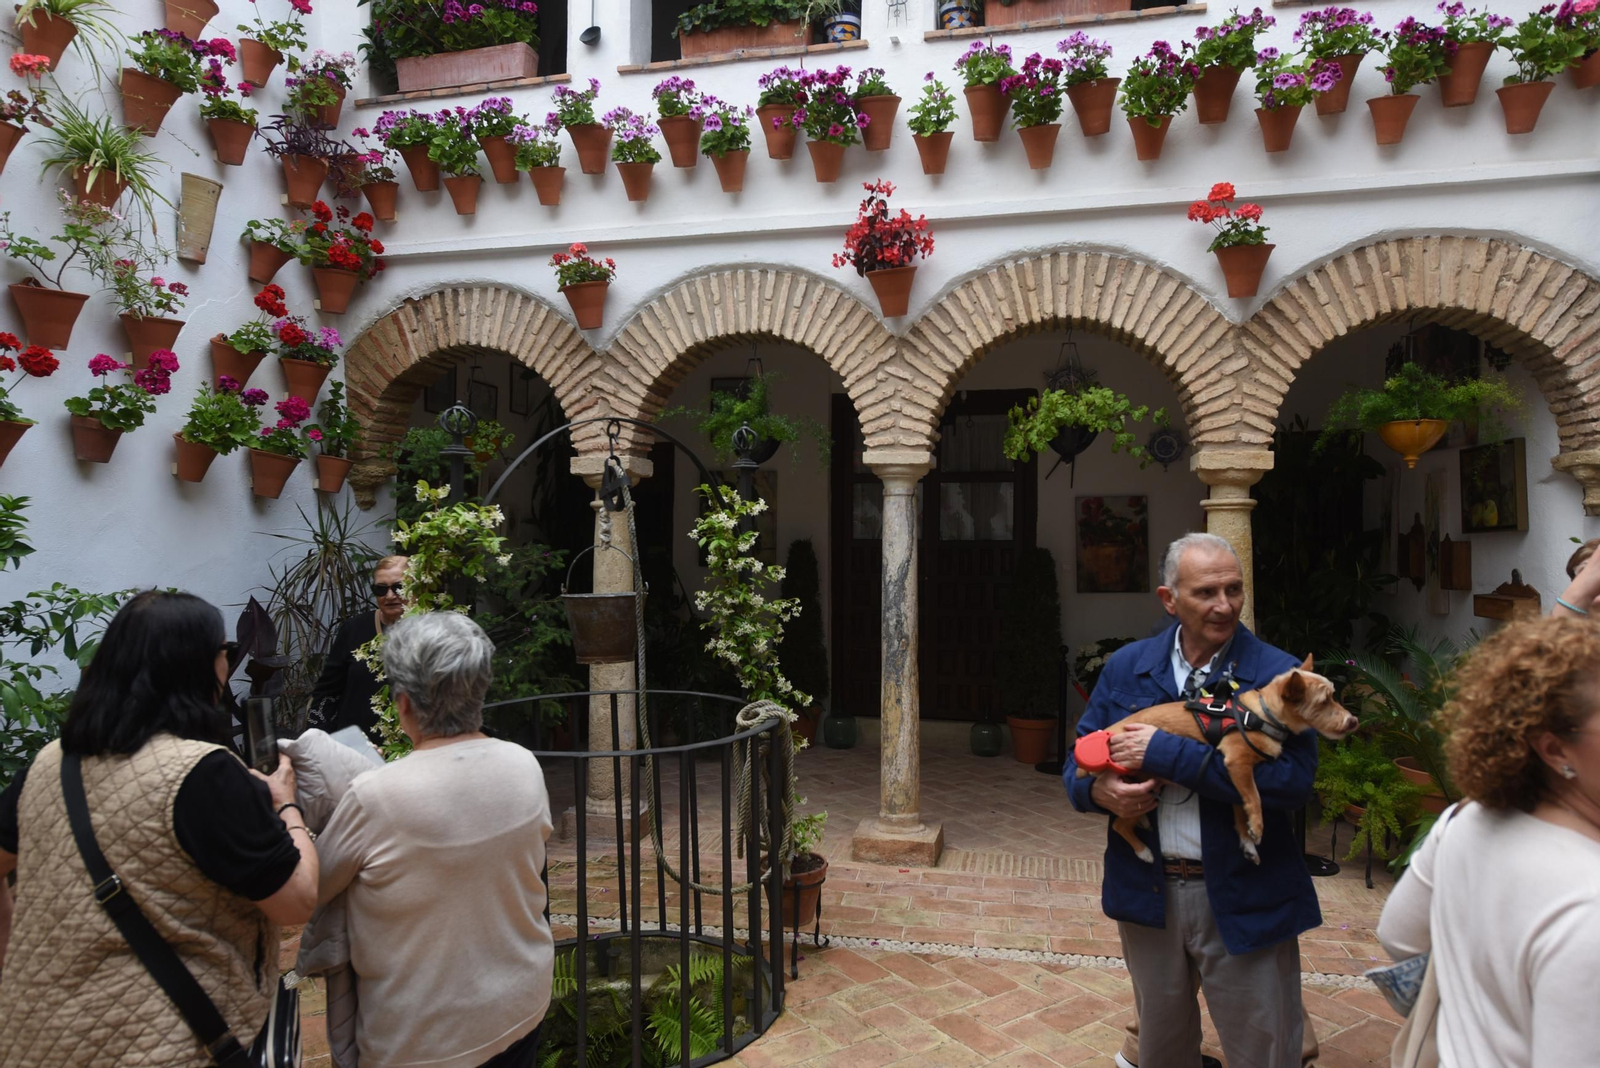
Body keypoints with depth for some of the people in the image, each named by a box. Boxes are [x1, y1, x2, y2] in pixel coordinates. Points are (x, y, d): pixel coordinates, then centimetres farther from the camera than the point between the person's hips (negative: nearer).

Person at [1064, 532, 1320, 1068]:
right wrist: (1098, 789, -17)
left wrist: (1167, 752, -25)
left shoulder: (1279, 675, -10)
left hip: (1243, 899, -3)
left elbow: (1294, 781, -23)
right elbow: (1079, 759, 7)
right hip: (1147, 892, 3)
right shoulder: (1126, 667, 1)